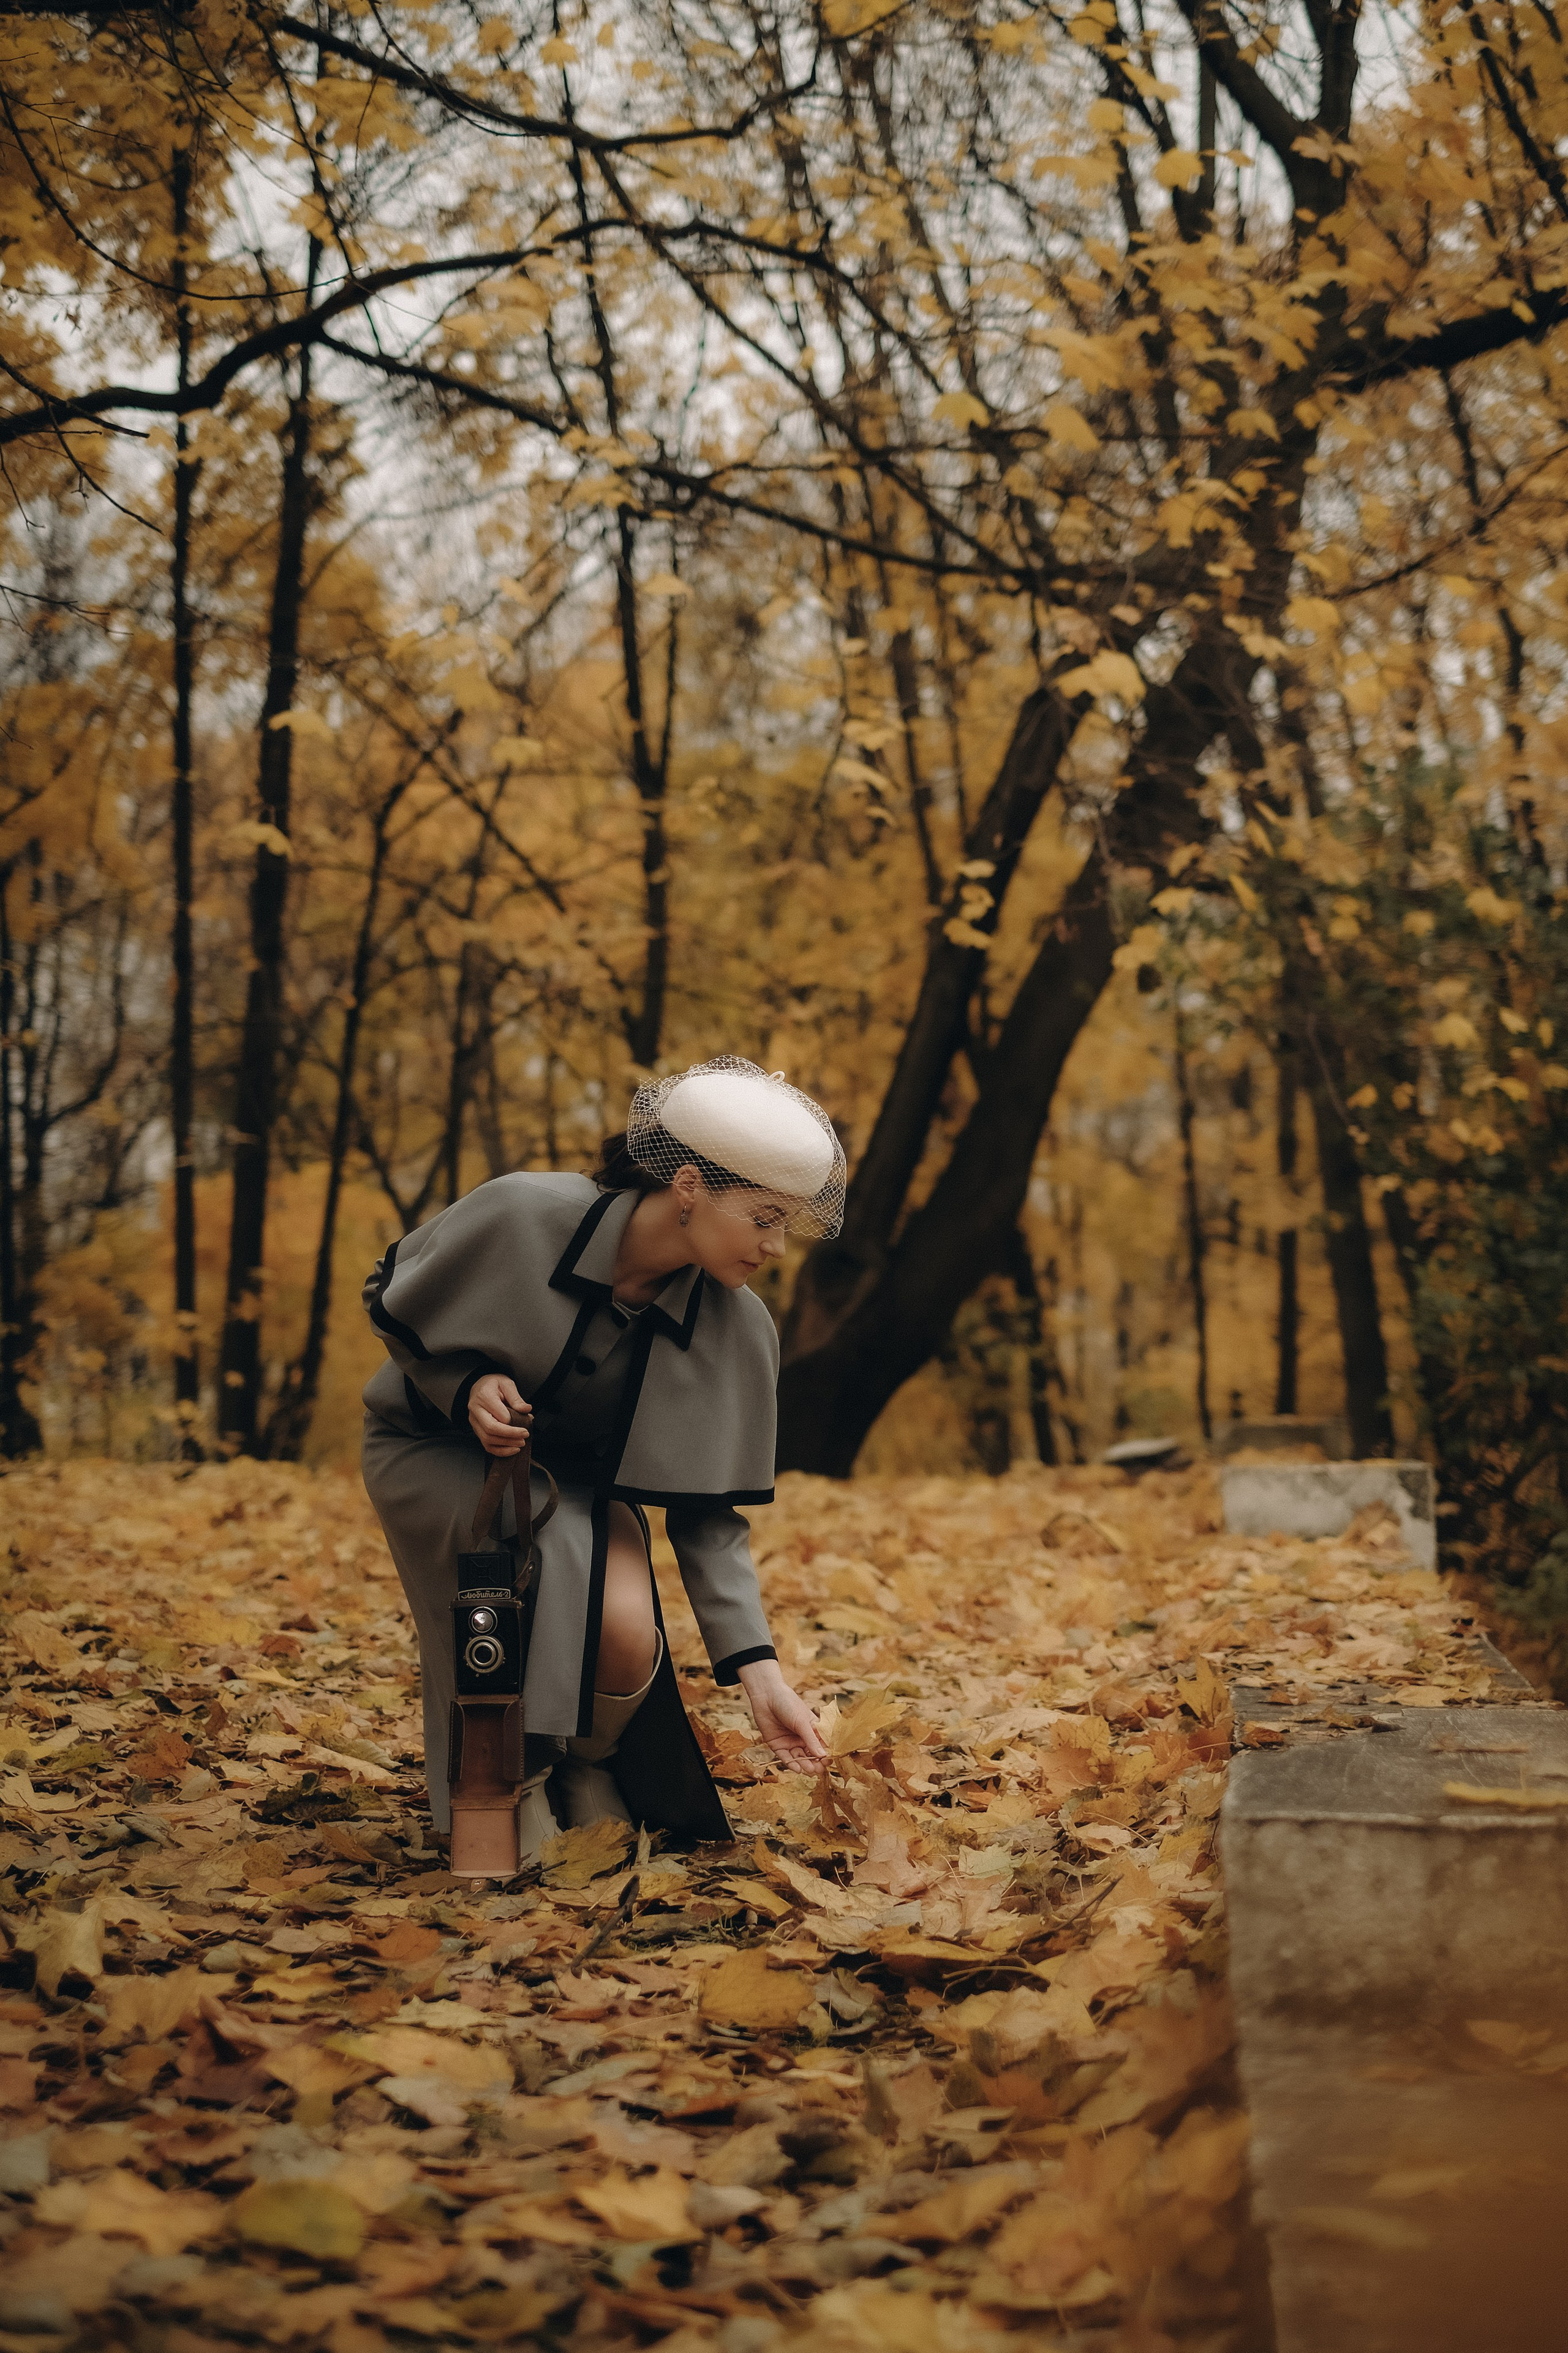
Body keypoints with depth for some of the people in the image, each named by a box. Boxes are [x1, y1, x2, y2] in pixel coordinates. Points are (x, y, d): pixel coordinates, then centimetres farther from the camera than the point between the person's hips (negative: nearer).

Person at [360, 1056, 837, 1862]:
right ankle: (518, 1783, -6)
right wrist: (467, 1386, -27)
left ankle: (593, 1769, 8)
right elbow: (389, 1301, -10)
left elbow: (707, 1512, -13)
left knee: (626, 1628, -28)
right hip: (437, 1453, -2)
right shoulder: (519, 1217, -29)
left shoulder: (736, 1333, -18)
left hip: (579, 1478, 3)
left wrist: (756, 1667, -22)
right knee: (550, 1564, -34)